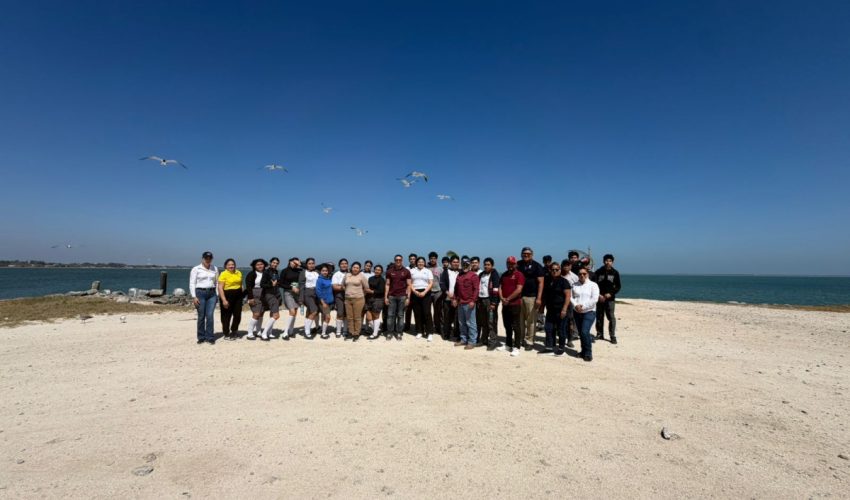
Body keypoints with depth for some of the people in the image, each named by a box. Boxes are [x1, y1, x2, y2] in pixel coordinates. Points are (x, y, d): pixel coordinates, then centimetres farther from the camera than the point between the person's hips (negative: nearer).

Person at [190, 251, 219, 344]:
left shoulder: (215, 269, 9)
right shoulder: (196, 269, 0)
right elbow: (192, 284, -2)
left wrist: (217, 294, 4)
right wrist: (194, 297, -8)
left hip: (212, 293, 2)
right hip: (200, 293, -2)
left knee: (210, 316, -4)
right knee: (201, 316, 2)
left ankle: (210, 337, 3)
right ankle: (201, 337, 14)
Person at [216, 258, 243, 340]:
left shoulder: (239, 273, 9)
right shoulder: (223, 274, -8)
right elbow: (220, 288, -13)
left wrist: (242, 296, 14)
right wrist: (224, 300, -19)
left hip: (238, 296, 5)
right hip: (227, 296, -5)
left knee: (238, 315, 7)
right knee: (227, 316, 4)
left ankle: (233, 332, 25)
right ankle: (226, 334, 18)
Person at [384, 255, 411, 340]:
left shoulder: (406, 271, 3)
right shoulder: (390, 271, 7)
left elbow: (409, 285, 2)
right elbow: (387, 284, 8)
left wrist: (408, 297, -4)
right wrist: (386, 297, 1)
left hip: (402, 296, -1)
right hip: (392, 296, 1)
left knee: (400, 315, 4)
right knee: (391, 315, 2)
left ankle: (398, 333, 12)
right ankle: (389, 332, 9)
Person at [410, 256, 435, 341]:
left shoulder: (428, 271, 9)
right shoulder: (412, 271, 13)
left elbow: (431, 283, 1)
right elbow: (410, 283, 8)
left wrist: (424, 292, -11)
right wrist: (414, 291, -9)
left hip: (425, 293, -2)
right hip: (415, 293, 2)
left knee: (427, 312, -8)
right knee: (417, 313, 3)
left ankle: (429, 333, -5)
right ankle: (419, 331, 12)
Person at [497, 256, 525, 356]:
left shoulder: (519, 275, -7)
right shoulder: (503, 275, 15)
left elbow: (519, 290, -16)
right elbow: (500, 287, 10)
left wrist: (508, 299, -14)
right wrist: (502, 298, -8)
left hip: (515, 304, -7)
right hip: (505, 304, 7)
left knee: (516, 326, -4)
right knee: (507, 326, 14)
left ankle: (516, 347, 0)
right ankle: (508, 345, 24)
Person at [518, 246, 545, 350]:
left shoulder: (537, 266, 0)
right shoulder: (519, 265, 11)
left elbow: (540, 282, -4)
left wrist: (539, 298, -12)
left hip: (532, 297, -4)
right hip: (519, 296, 4)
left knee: (531, 320, -1)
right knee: (520, 319, 6)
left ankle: (529, 341, 8)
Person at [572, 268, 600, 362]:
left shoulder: (593, 285, -2)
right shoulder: (575, 285, 10)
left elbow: (594, 299, -11)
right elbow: (571, 297, 6)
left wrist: (583, 306, -15)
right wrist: (576, 305, -13)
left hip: (589, 312, -4)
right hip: (577, 312, 4)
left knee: (585, 332, -16)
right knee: (580, 333, 9)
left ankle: (588, 353, -4)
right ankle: (583, 351, 24)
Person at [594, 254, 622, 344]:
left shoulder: (615, 273, 4)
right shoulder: (598, 272, 2)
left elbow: (618, 287, 5)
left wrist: (610, 294, -10)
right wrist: (598, 295, -11)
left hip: (610, 298, -1)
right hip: (599, 298, 1)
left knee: (611, 317, -7)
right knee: (599, 317, 7)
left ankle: (613, 336, -1)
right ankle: (600, 334, 18)